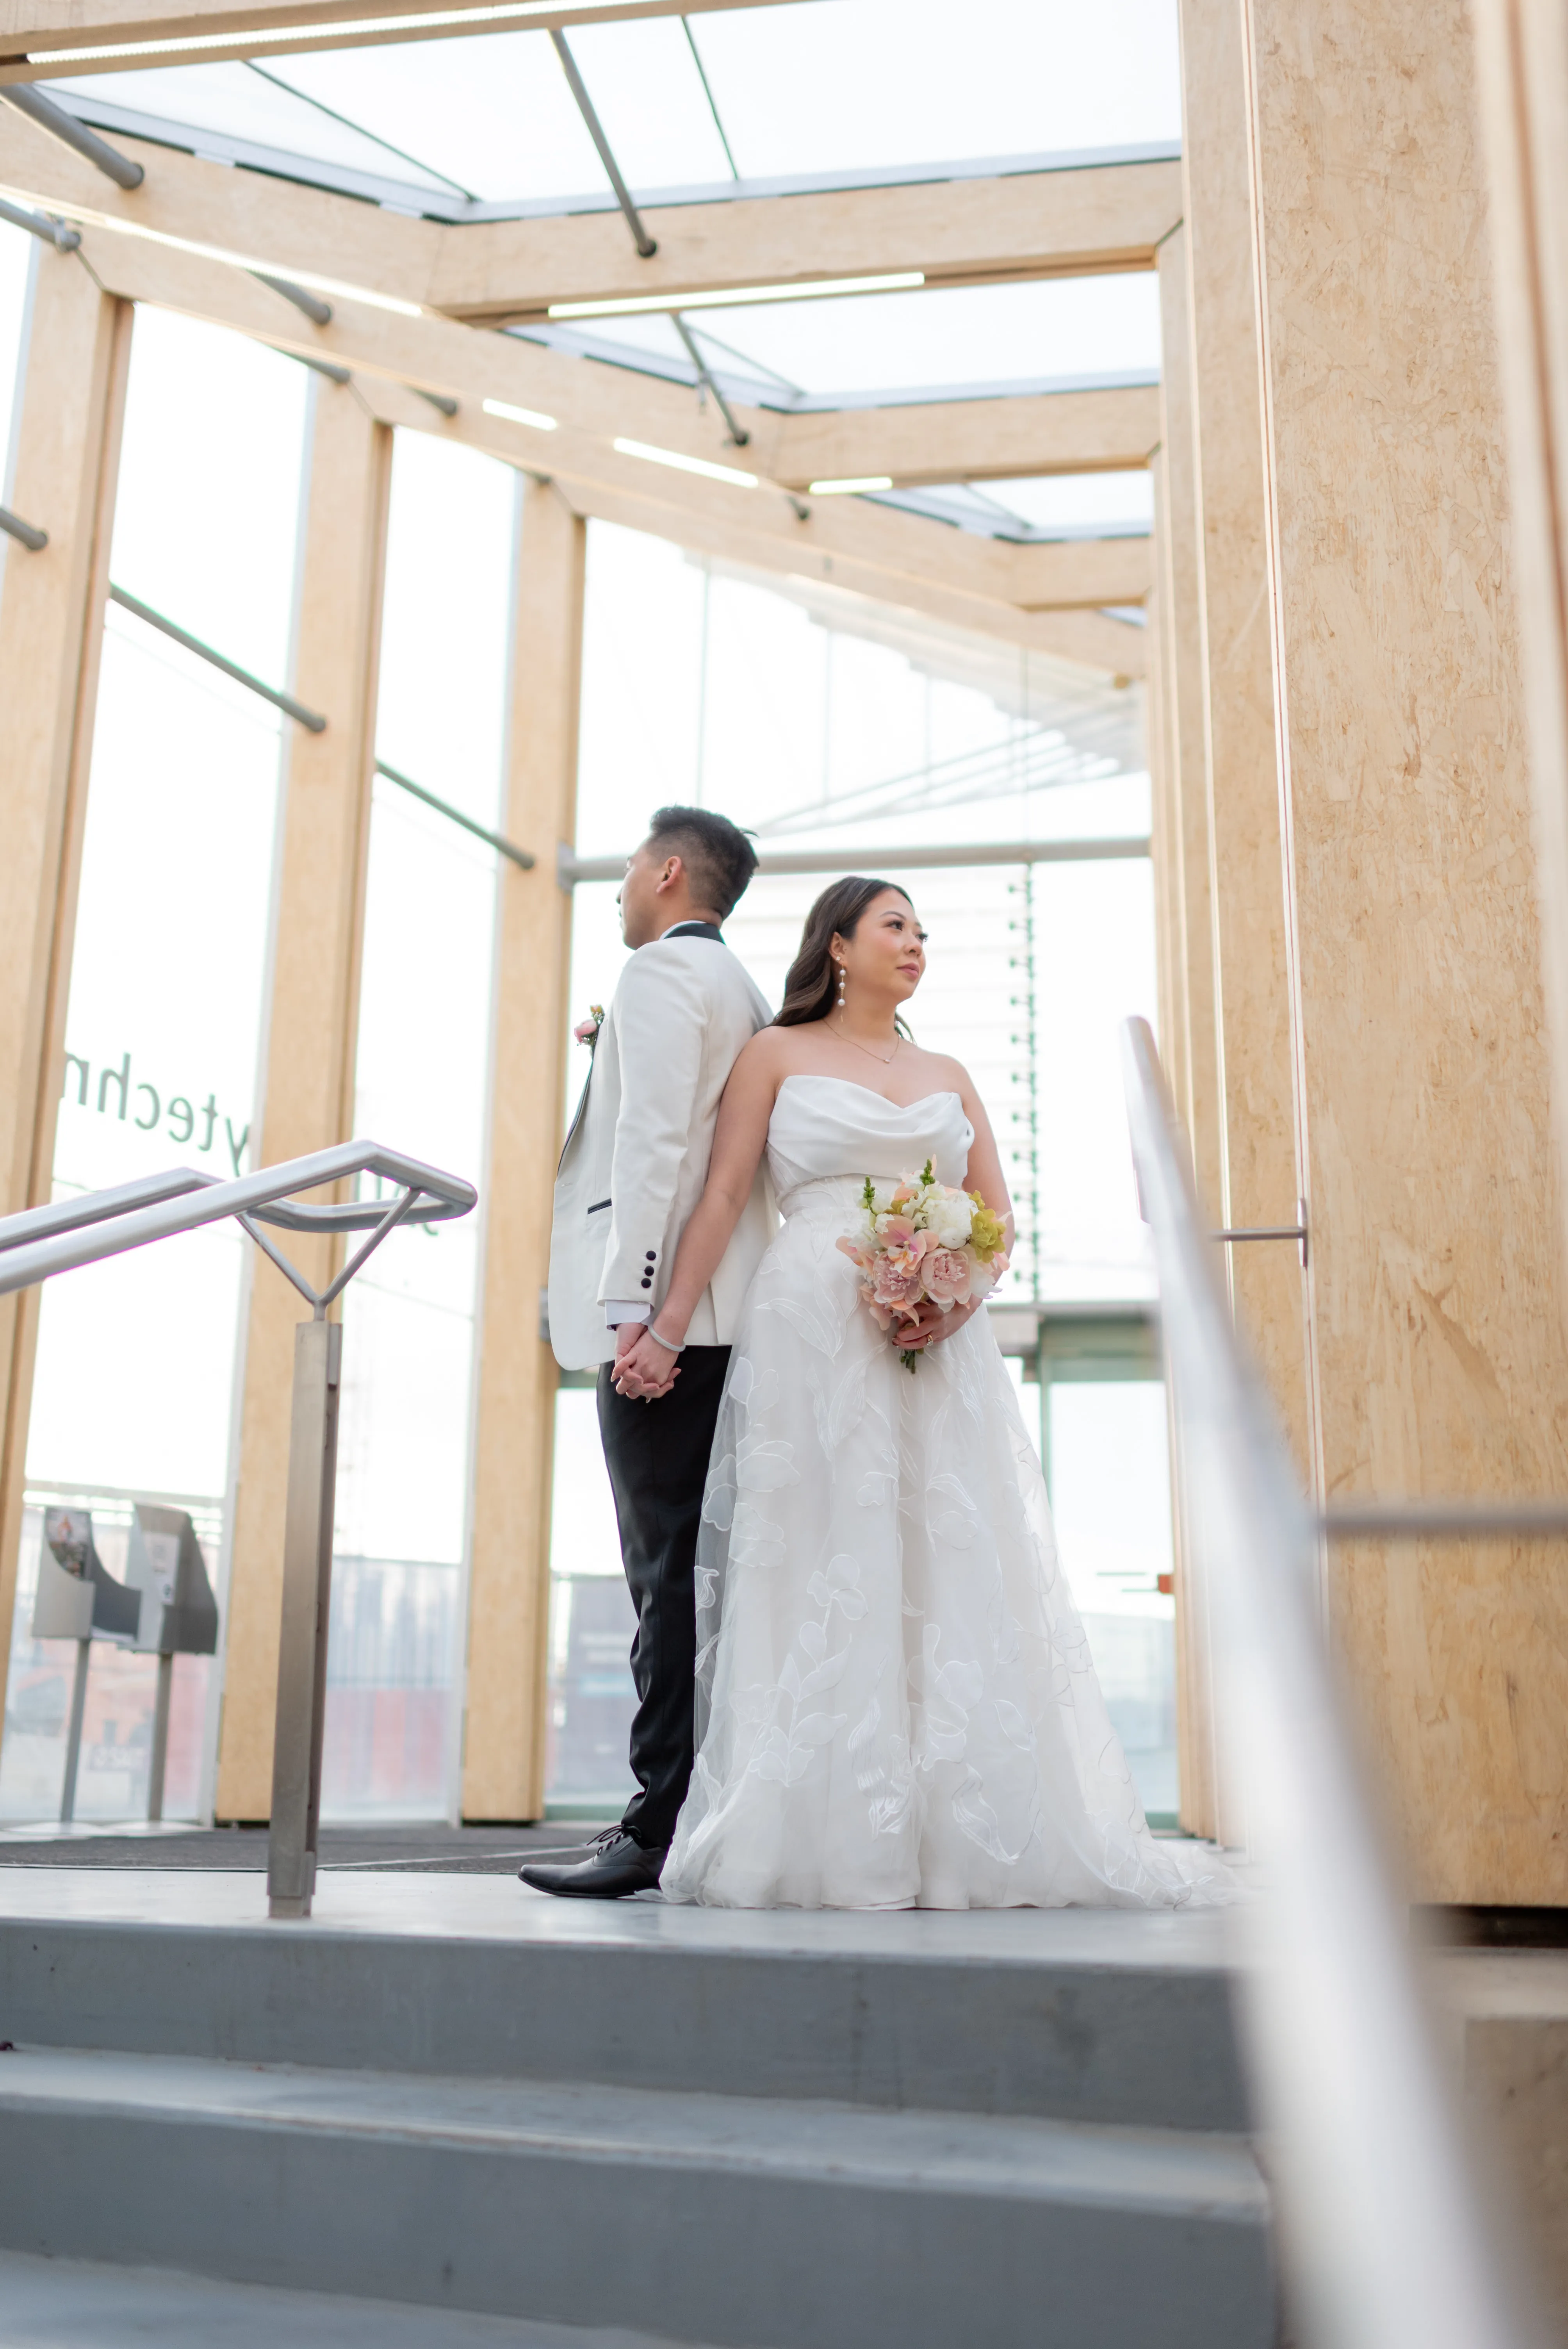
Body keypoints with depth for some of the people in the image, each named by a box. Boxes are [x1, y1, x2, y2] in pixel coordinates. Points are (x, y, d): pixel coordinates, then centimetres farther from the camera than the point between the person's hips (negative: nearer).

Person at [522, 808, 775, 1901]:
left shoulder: (662, 970, -3)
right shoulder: (747, 995, 25)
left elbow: (653, 1136, -15)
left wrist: (631, 1303, -20)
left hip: (664, 1312, -9)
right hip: (722, 1312, 9)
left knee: (670, 1568, -10)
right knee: (693, 1566, 8)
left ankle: (664, 1828, -9)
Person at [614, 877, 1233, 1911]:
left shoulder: (948, 1075, 21)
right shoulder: (778, 1055, 10)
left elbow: (999, 1216, 14)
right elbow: (723, 1201, 3)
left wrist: (962, 1298, -6)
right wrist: (667, 1330, -7)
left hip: (942, 1344, 4)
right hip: (813, 1331, -3)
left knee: (956, 1573, -1)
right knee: (821, 1570, -6)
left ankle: (966, 1836, 4)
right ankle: (823, 1837, -2)